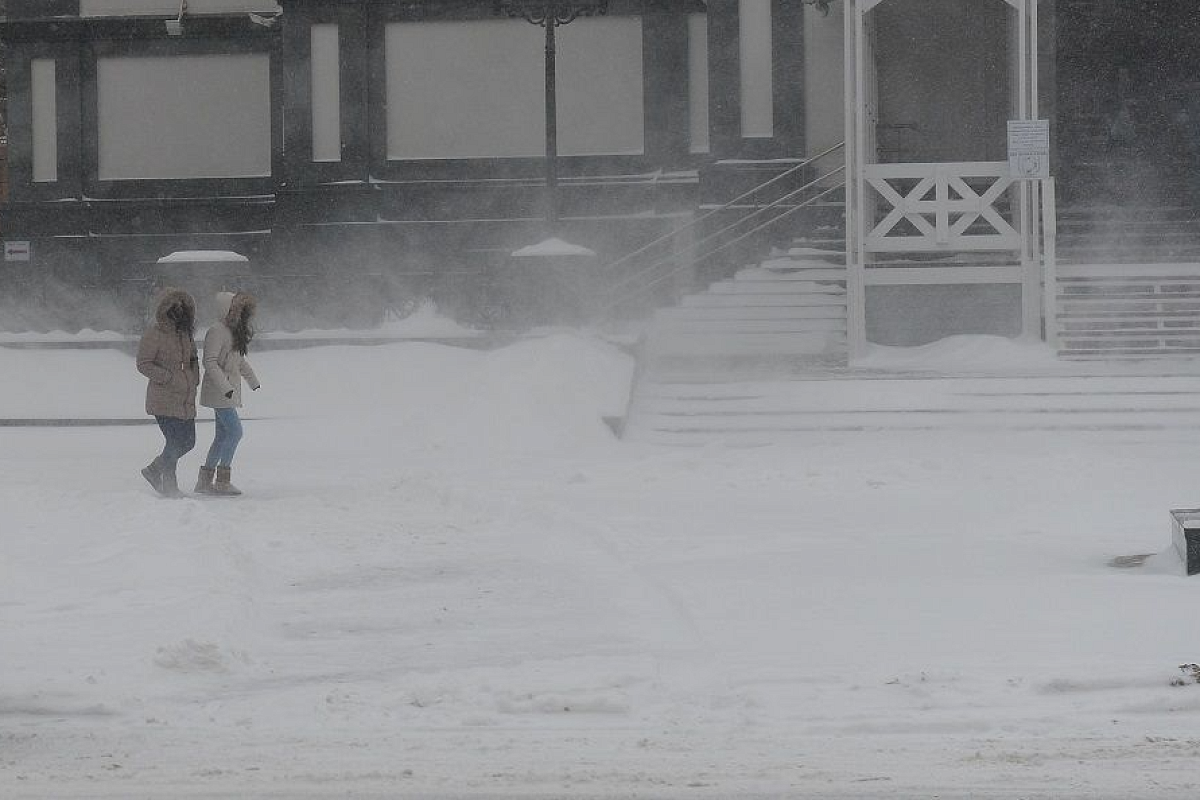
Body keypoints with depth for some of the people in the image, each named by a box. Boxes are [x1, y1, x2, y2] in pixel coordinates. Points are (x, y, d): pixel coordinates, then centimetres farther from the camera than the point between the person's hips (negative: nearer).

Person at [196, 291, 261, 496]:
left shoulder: (234, 331, 14)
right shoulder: (217, 331, -15)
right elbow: (210, 362, -20)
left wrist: (253, 381, 34)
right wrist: (225, 387, -25)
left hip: (230, 390, 10)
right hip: (219, 392, -10)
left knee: (223, 435, 9)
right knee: (235, 431, -12)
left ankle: (205, 480, 13)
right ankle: (222, 480, -7)